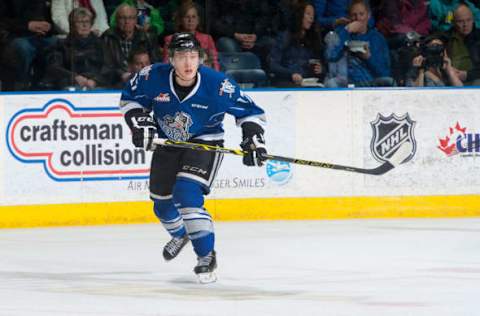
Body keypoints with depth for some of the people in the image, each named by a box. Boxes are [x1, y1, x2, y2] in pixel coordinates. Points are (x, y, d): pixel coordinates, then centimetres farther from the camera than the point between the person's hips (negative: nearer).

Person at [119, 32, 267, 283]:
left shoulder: (218, 85, -25)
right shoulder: (153, 77, -21)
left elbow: (249, 111, -12)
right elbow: (130, 98, -2)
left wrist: (252, 138, -23)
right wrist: (139, 122, -17)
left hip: (205, 143, -4)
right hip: (167, 143, 4)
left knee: (186, 194, -25)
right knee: (162, 202, 18)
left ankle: (206, 257, -14)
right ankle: (180, 234, 54)